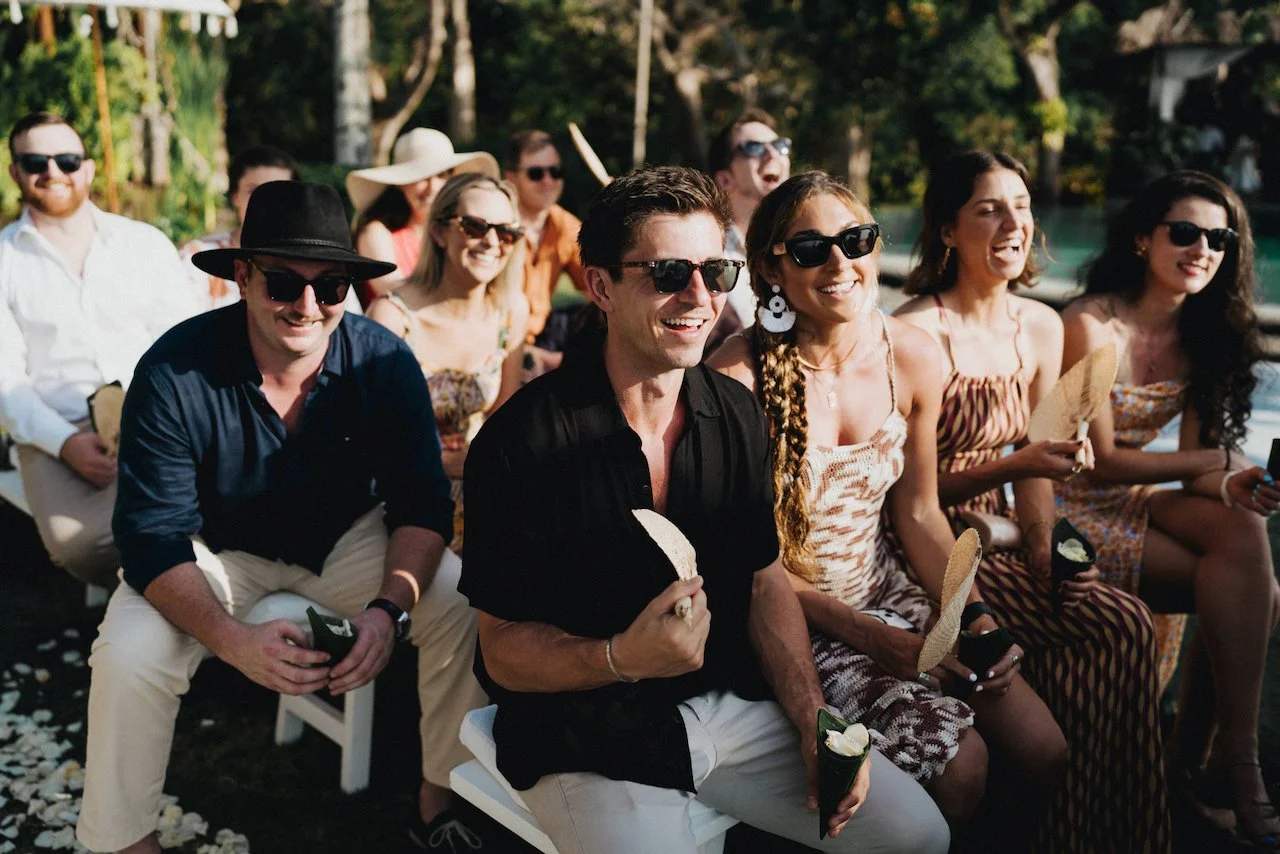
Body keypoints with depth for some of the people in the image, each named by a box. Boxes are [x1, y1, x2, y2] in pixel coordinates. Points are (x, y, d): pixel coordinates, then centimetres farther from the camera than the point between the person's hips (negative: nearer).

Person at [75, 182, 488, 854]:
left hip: (348, 539, 2)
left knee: (468, 609, -19)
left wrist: (390, 608, -34)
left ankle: (441, 797, 3)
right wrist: (234, 641, -41)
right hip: (217, 547, -1)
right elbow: (153, 536, -24)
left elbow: (421, 502, -14)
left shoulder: (384, 362, -20)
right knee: (128, 657, -26)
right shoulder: (173, 373, -25)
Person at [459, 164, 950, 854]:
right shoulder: (520, 443, -18)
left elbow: (765, 582, 9)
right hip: (588, 737, -5)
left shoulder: (737, 415, 0)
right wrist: (624, 658, -32)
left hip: (732, 705, 6)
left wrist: (814, 721, -3)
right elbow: (504, 649, -13)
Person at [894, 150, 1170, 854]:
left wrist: (1047, 549, -4)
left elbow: (1033, 464, 13)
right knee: (1120, 625, -21)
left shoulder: (1042, 327, 7)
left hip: (1000, 532, 6)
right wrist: (1013, 465, -24)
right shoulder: (916, 333, -14)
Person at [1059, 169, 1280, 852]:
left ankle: (1192, 754, -12)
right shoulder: (1091, 327, -16)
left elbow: (1193, 464, 0)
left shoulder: (1199, 336, 5)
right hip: (1074, 511, -6)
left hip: (1141, 499, 6)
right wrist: (1225, 460, -18)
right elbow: (1101, 461, -16)